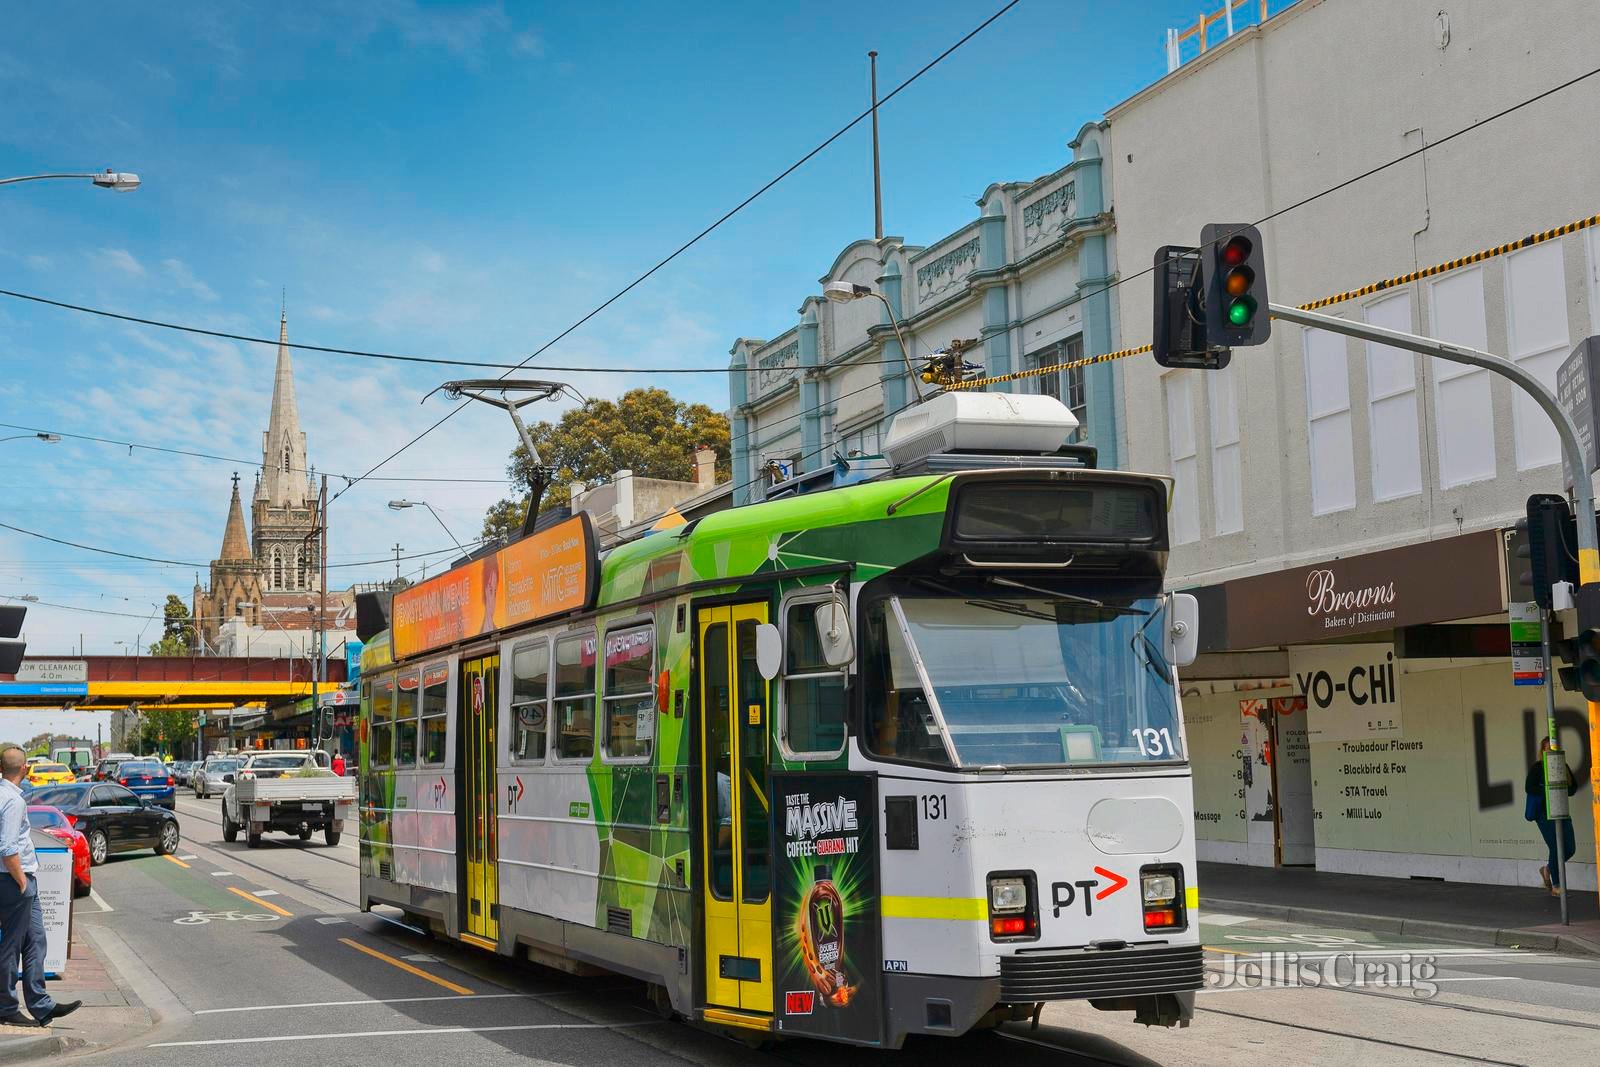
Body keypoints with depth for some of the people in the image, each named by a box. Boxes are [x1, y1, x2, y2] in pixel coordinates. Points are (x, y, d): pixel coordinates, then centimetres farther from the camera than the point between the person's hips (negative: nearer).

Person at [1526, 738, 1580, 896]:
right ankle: (1555, 886, 7)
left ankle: (1548, 869, 30)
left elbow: (1574, 786, 11)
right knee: (1556, 848, -6)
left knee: (1569, 848, 3)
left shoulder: (1563, 765, 11)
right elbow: (1528, 788, -12)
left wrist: (1564, 790, -9)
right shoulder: (1537, 767, -4)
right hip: (1545, 813, -5)